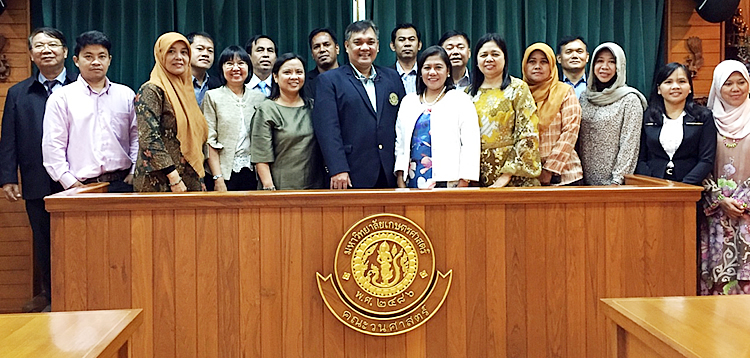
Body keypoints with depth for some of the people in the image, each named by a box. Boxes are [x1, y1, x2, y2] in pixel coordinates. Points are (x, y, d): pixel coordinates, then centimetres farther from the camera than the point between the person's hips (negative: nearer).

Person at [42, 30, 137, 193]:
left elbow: (136, 137, 12)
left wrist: (134, 174, 1)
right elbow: (52, 145, 2)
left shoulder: (126, 95, 14)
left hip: (122, 184, 2)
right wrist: (70, 182, -5)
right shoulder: (61, 98, 7)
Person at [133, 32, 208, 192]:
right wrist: (174, 178, -21)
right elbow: (149, 139, -17)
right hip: (159, 184, -7)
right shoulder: (151, 91, -8)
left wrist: (199, 181, 13)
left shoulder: (186, 90, 16)